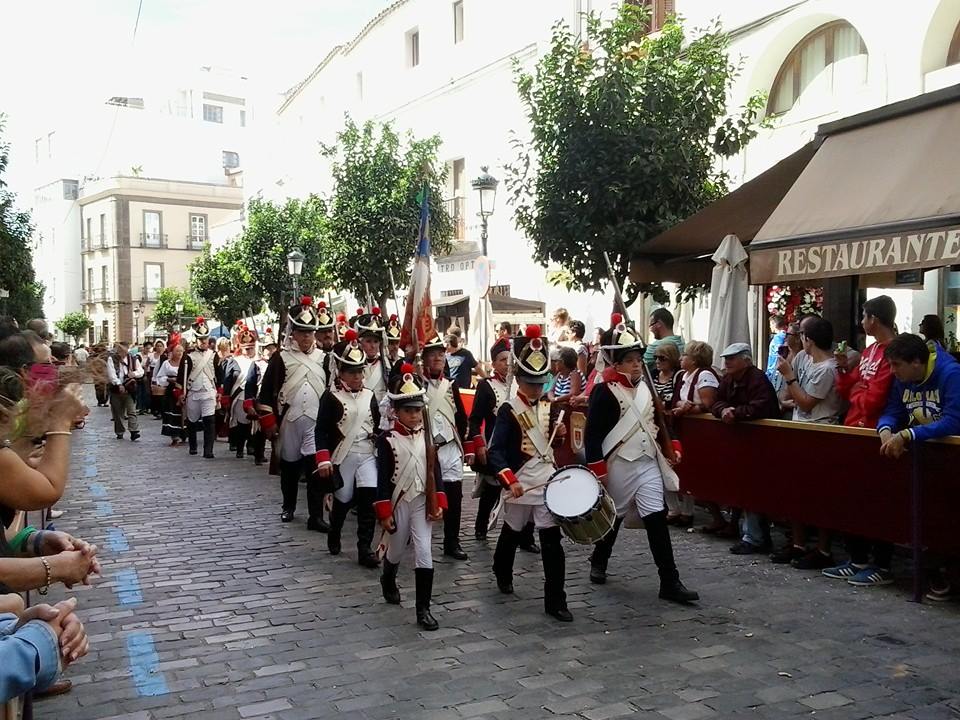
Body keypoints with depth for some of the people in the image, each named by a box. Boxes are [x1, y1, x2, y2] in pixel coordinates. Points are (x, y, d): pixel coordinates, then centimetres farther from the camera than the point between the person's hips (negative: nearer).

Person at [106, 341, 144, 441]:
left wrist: (134, 374, -14)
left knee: (132, 411, -10)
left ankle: (134, 432, -14)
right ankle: (120, 432, 19)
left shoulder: (133, 359, 8)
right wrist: (119, 384, -20)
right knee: (118, 413, 8)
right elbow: (111, 374, -9)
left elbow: (141, 371, 8)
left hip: (130, 389, 0)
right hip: (116, 389, 0)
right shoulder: (111, 359, 2)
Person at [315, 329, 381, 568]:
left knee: (369, 499, -9)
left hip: (367, 455, 3)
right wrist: (323, 460, -15)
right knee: (343, 500, 11)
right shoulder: (331, 396, -7)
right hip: (343, 456, -3)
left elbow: (377, 425, 14)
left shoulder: (369, 395, 6)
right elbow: (321, 430, -9)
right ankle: (334, 536, 39)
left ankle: (364, 548, -4)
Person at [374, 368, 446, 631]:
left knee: (424, 553, -5)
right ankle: (388, 581, 50)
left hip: (422, 503, 2)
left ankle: (423, 609, 1)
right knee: (396, 550, 17)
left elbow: (434, 472, 5)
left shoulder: (427, 437, 0)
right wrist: (384, 512, -13)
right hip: (399, 502, -2)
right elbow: (383, 477, -11)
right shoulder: (387, 440, -11)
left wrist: (439, 503, 0)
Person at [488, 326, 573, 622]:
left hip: (548, 482, 4)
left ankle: (555, 600, 2)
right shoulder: (508, 411, -12)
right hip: (520, 484, -3)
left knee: (552, 541, -3)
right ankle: (502, 573, 46)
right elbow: (496, 452, -20)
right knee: (512, 533, 18)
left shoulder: (550, 406, 6)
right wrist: (509, 481, -31)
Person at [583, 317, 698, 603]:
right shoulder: (604, 392, -12)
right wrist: (597, 470, -17)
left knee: (657, 518, -3)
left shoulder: (645, 388, 8)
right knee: (613, 517, 11)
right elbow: (592, 434, -14)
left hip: (648, 464, 5)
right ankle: (598, 563, 37)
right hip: (618, 466, -5)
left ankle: (670, 582, -2)